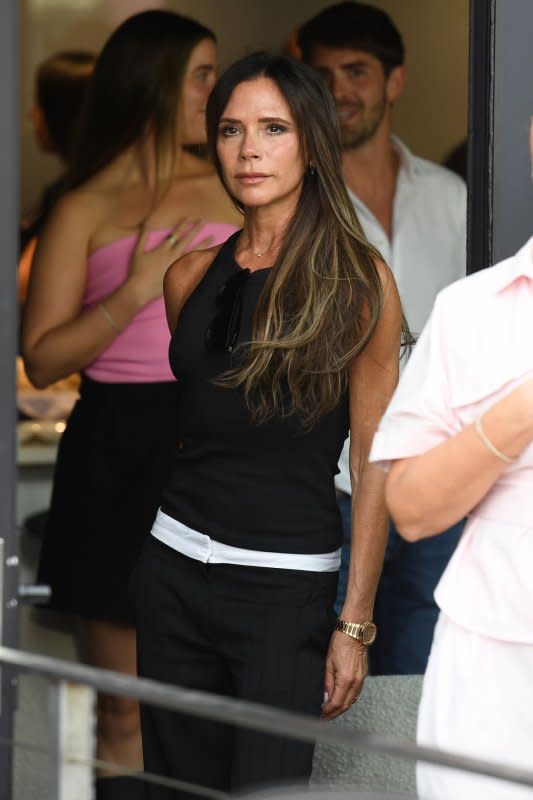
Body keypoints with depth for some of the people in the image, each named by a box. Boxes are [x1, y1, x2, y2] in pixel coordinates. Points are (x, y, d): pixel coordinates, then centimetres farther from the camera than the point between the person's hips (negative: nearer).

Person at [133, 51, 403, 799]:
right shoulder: (192, 277, 7)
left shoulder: (359, 281, -7)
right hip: (174, 569, 5)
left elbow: (374, 465, -7)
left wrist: (355, 623, -10)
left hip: (286, 587, -5)